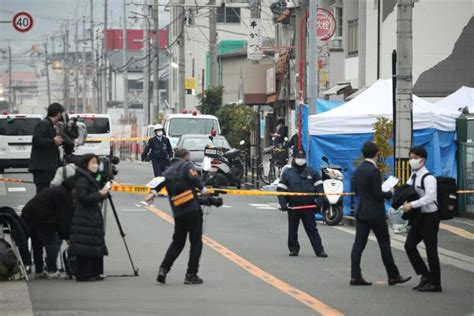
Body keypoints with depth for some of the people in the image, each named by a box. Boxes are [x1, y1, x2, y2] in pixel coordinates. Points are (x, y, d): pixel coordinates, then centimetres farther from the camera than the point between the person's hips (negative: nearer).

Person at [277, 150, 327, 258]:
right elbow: (281, 189, 1)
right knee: (293, 230, 7)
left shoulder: (312, 173, 7)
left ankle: (319, 250, -2)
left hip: (308, 206, 0)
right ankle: (293, 249, 16)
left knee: (312, 229, 0)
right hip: (293, 207, 0)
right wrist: (283, 204, -10)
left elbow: (319, 186, 6)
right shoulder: (287, 174, 4)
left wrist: (320, 200, -8)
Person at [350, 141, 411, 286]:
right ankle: (393, 276, 8)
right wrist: (390, 194, -2)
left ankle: (355, 276, -1)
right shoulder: (374, 171, -17)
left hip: (361, 213, 7)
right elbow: (378, 194, -19)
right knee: (384, 245, 2)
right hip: (375, 214, -7)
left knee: (359, 244, 4)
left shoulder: (358, 170, 8)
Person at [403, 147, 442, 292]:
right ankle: (425, 275, 18)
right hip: (418, 217, 9)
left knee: (431, 249, -2)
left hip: (429, 216, -9)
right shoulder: (413, 176, 9)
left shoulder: (428, 178, -17)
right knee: (409, 245, 7)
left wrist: (411, 205, -28)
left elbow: (429, 197, -27)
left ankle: (435, 283, 7)